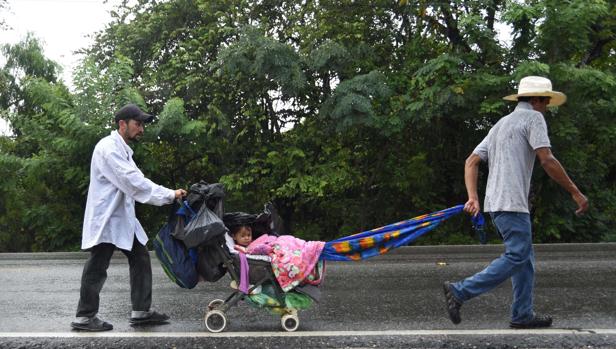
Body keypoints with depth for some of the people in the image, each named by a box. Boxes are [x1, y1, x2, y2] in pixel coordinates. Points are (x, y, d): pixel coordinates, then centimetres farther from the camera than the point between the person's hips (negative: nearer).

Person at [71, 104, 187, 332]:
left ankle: (140, 312, 14)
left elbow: (135, 183, 12)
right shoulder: (109, 147, -16)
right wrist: (169, 195, -21)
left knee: (140, 258, 8)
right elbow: (133, 182, -24)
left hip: (123, 217, 10)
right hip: (106, 218, -10)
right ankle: (84, 317, 10)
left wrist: (168, 196, 1)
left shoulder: (122, 149, 17)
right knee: (98, 267, -2)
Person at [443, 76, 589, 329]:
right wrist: (575, 192, -7)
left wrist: (473, 197, 8)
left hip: (495, 202, 9)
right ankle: (459, 291, -13)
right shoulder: (533, 118, -2)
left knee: (525, 257, 12)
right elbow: (547, 160, -13)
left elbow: (472, 162, 16)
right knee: (516, 257, -9)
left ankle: (523, 315, 12)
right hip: (511, 203, -9)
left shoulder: (501, 124, 23)